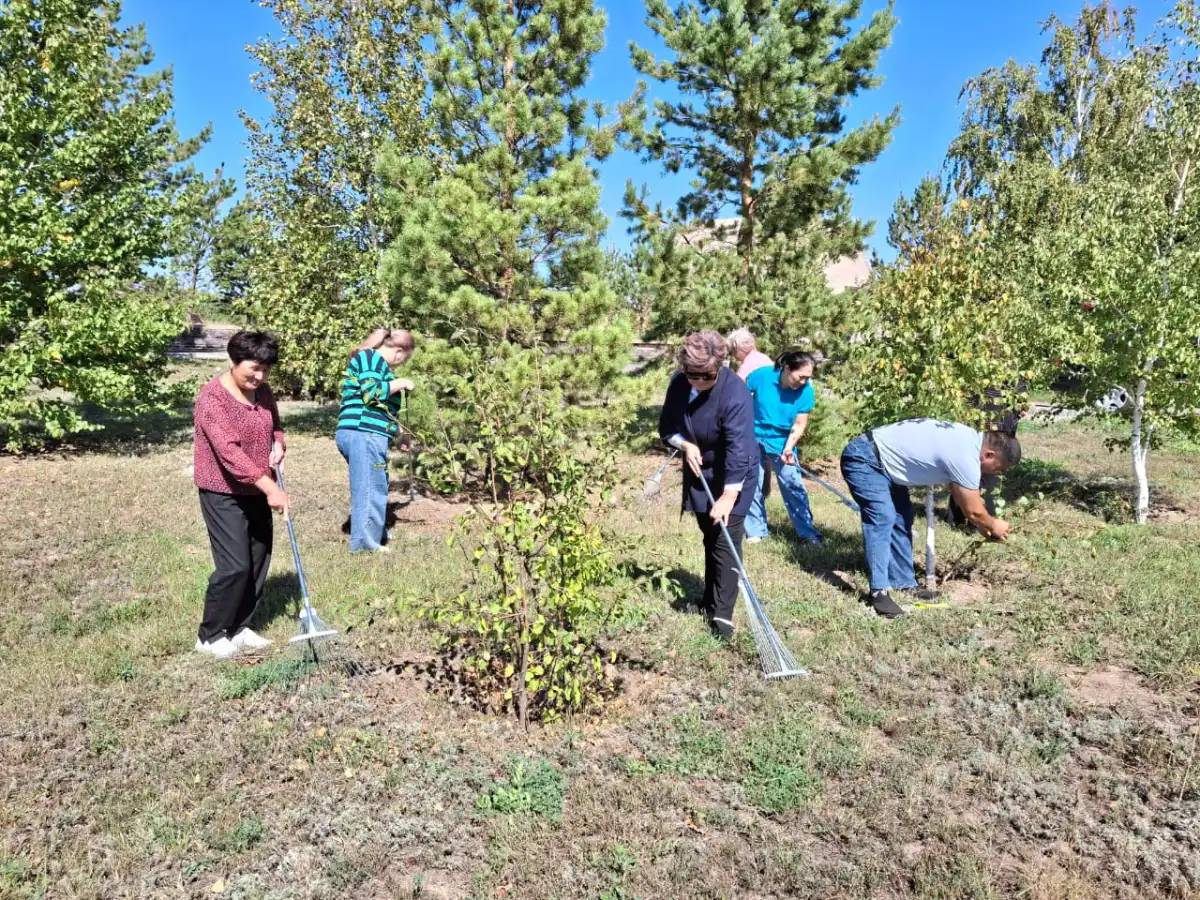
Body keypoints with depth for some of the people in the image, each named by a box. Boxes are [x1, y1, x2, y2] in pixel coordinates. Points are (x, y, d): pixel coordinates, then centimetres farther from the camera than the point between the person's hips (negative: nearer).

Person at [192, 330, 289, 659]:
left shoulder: (263, 393, 3)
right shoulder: (212, 397, -20)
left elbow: (275, 426, 20)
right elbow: (229, 451, -29)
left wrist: (278, 444, -5)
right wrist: (270, 487, -34)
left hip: (256, 492, 8)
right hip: (223, 494, -7)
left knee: (259, 562, 10)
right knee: (235, 566, -9)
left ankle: (237, 628, 25)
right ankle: (210, 636, 10)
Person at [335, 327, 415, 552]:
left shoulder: (373, 361, 25)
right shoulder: (371, 358, -6)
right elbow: (372, 392, -21)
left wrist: (396, 427, 34)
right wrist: (400, 383, -7)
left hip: (357, 434, 11)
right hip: (364, 435, -11)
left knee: (376, 488, 20)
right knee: (370, 489, -5)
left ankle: (376, 536, 31)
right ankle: (365, 543, 1)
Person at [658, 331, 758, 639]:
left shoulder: (735, 393, -29)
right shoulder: (679, 383, -9)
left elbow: (739, 449, -34)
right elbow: (667, 426, 4)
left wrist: (729, 495, -39)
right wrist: (685, 444, -17)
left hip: (732, 476, -6)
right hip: (699, 471, 6)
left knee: (725, 541, -9)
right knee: (709, 538, 17)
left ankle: (722, 613, -4)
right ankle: (711, 600, 32)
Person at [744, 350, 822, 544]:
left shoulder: (805, 391, -17)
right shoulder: (761, 376, -21)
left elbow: (799, 425, -13)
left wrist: (788, 448, -27)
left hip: (783, 443, 1)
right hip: (754, 440, -1)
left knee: (793, 486, -1)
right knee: (752, 486, 4)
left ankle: (807, 532, 8)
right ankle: (756, 531, 16)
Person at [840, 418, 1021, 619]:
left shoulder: (970, 438, 8)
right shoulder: (966, 459, -22)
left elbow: (963, 496, 22)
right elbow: (973, 511, -8)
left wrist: (984, 526, 25)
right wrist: (993, 525, 11)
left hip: (881, 460, 11)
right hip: (864, 459, -11)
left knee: (901, 518, 11)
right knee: (882, 519, -21)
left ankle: (903, 583, 17)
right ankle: (878, 592, -19)